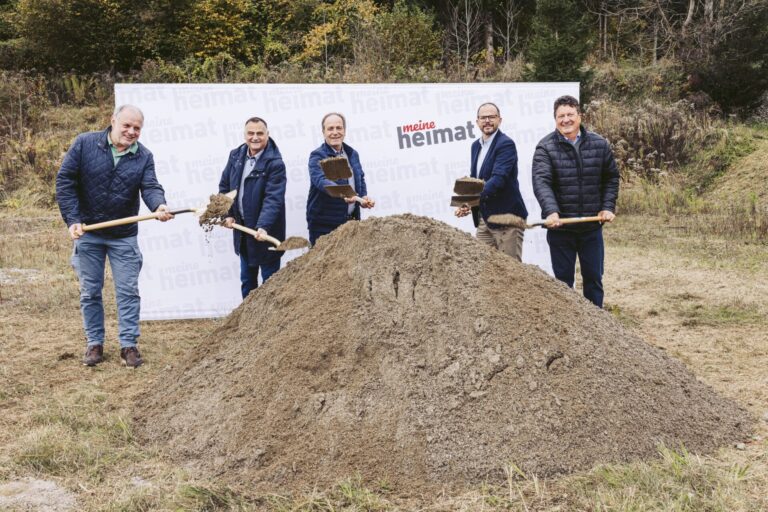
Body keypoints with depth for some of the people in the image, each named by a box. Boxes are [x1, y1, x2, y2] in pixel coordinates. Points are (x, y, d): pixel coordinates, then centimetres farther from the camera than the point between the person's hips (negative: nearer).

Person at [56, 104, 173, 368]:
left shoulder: (144, 156, -4)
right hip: (87, 233, -1)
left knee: (128, 291, 2)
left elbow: (150, 187, -16)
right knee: (90, 291, 8)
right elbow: (65, 181, -7)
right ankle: (94, 343, 20)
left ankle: (129, 345, 11)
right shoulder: (85, 144, -8)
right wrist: (72, 220, -13)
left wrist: (159, 206, -40)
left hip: (124, 236, 1)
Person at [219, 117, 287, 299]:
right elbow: (224, 186, 11)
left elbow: (273, 199, -25)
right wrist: (227, 214, 1)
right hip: (242, 229, 6)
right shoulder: (236, 155, 2)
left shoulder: (275, 163, -18)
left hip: (265, 232, -6)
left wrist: (263, 226, -36)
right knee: (247, 280, 18)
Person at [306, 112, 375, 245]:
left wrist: (363, 197, 3)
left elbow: (360, 179, 25)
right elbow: (321, 180, -26)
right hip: (324, 224, -6)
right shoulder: (317, 156, -8)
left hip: (350, 221, 6)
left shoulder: (352, 154, 13)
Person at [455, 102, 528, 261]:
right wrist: (466, 202, -2)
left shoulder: (506, 144, -12)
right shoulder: (476, 145, 14)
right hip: (483, 218, 8)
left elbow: (498, 178, -23)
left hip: (506, 218, -8)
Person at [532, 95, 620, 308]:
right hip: (560, 227, -2)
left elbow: (611, 178, 12)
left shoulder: (599, 144, 3)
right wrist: (551, 212, -34)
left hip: (591, 226, 2)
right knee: (563, 280, 8)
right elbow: (541, 182, -20)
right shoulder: (545, 148, -7)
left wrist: (608, 207, -1)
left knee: (594, 278, 11)